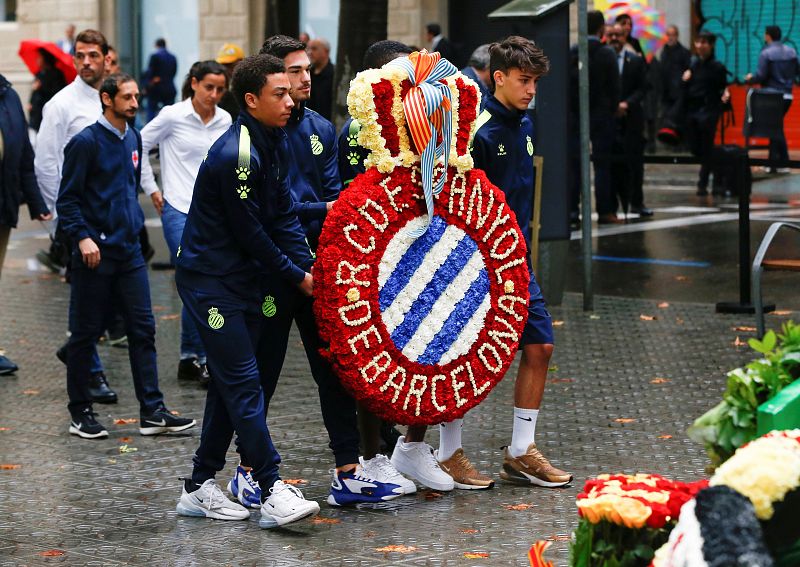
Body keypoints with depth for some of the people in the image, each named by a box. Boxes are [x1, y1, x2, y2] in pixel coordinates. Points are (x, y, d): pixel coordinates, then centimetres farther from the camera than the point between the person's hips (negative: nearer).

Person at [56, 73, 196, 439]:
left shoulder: (133, 139, 11)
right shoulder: (86, 142, -9)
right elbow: (67, 198, -10)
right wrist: (83, 237, -19)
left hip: (129, 252, 6)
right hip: (96, 254, -6)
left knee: (143, 329, 2)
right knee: (86, 334, 3)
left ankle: (152, 411, 4)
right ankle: (80, 413, 12)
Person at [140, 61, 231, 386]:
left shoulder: (225, 121, 8)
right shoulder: (173, 116, -5)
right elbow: (139, 147, 2)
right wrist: (151, 189, 2)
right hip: (179, 211, -5)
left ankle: (189, 359, 14)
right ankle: (203, 359, -7)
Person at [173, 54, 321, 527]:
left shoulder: (272, 143, 7)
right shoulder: (236, 155, -22)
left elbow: (284, 214, 8)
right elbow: (250, 233, -17)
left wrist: (309, 266, -3)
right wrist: (296, 276, -7)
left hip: (241, 277, 9)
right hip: (210, 279, -9)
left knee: (231, 382, 12)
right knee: (243, 382, -11)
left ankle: (200, 487, 19)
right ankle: (274, 492, -12)